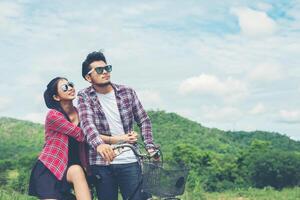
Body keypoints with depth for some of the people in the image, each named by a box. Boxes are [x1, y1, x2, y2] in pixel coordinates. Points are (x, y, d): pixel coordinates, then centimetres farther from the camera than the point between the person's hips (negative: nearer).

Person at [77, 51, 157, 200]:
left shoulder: (127, 92, 4)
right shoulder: (84, 97, -1)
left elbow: (144, 121, 10)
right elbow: (87, 123, -17)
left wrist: (150, 147, -3)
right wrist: (99, 144, -37)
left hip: (129, 161, 1)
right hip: (101, 163, -1)